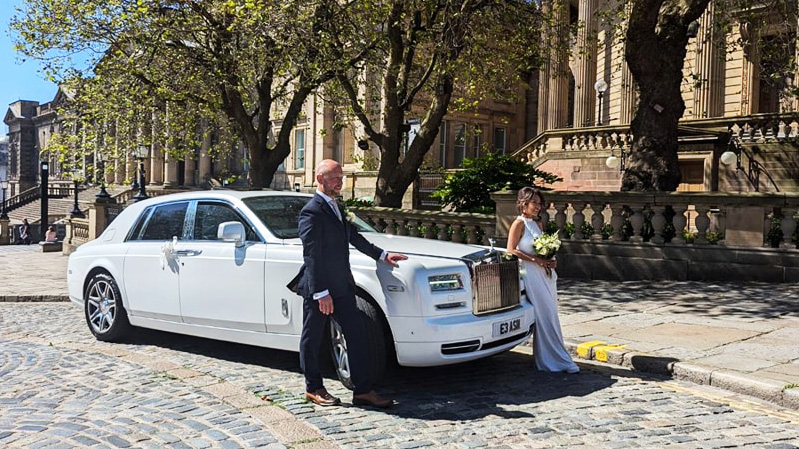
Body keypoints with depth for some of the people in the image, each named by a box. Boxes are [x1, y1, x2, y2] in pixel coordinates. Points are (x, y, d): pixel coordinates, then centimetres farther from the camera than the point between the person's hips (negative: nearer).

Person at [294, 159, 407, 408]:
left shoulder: (335, 207, 14)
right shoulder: (312, 212, -15)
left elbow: (353, 237, 26)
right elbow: (312, 256, -19)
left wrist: (381, 255, 23)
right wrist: (321, 293, -21)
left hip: (342, 287, 9)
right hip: (318, 289, -9)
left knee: (357, 336, 6)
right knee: (312, 340, 8)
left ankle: (363, 391, 12)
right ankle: (314, 389, 23)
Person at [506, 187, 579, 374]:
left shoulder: (537, 223, 15)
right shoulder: (519, 223, -7)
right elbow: (511, 250, -13)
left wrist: (550, 260, 4)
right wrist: (535, 259, -17)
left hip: (545, 274, 8)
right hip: (531, 275, -8)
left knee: (550, 315, 9)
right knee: (544, 316, -5)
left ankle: (551, 359, 17)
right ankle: (557, 359, 1)